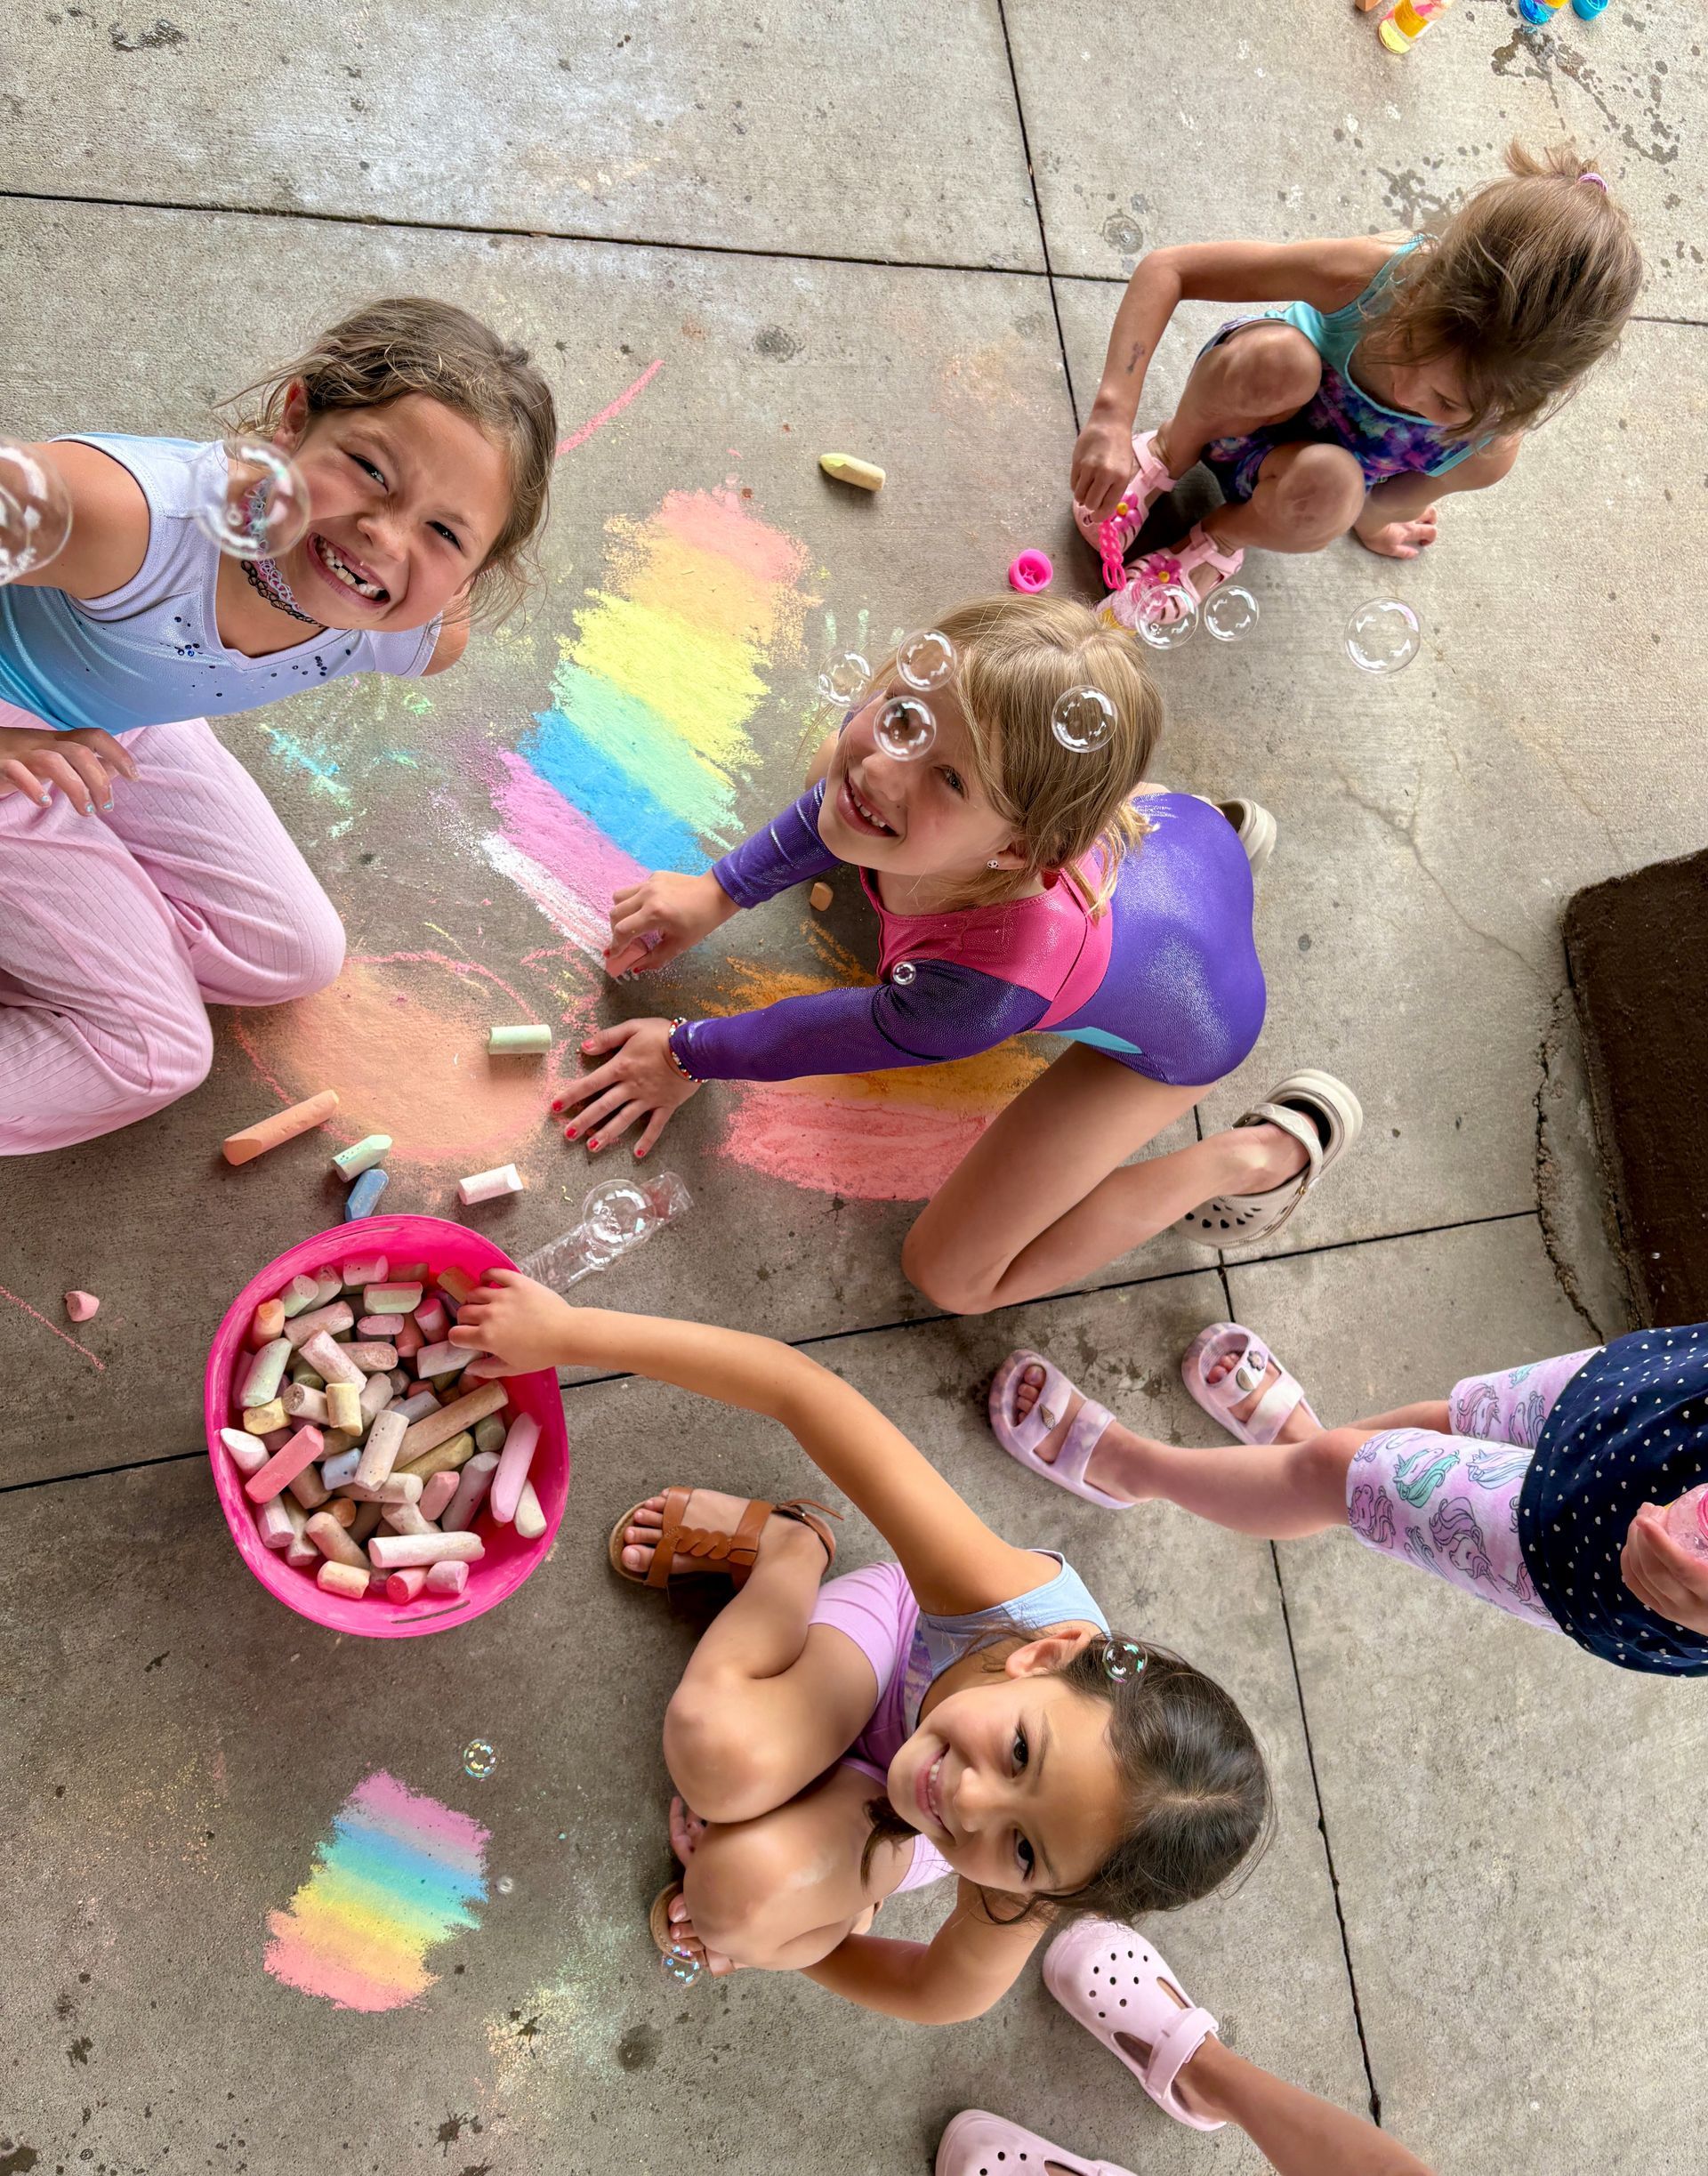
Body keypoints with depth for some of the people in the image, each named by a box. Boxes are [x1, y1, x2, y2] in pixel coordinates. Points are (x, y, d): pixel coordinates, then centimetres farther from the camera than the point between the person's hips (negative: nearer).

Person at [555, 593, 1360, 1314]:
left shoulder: (988, 984, -48)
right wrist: (719, 892, -1)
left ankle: (1264, 1155, 9)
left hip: (1189, 1018, -5)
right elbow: (834, 805, -5)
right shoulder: (887, 738, -34)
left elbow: (856, 1031, -24)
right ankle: (1170, 810, 22)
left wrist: (690, 1054, -8)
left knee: (953, 1274, -1)